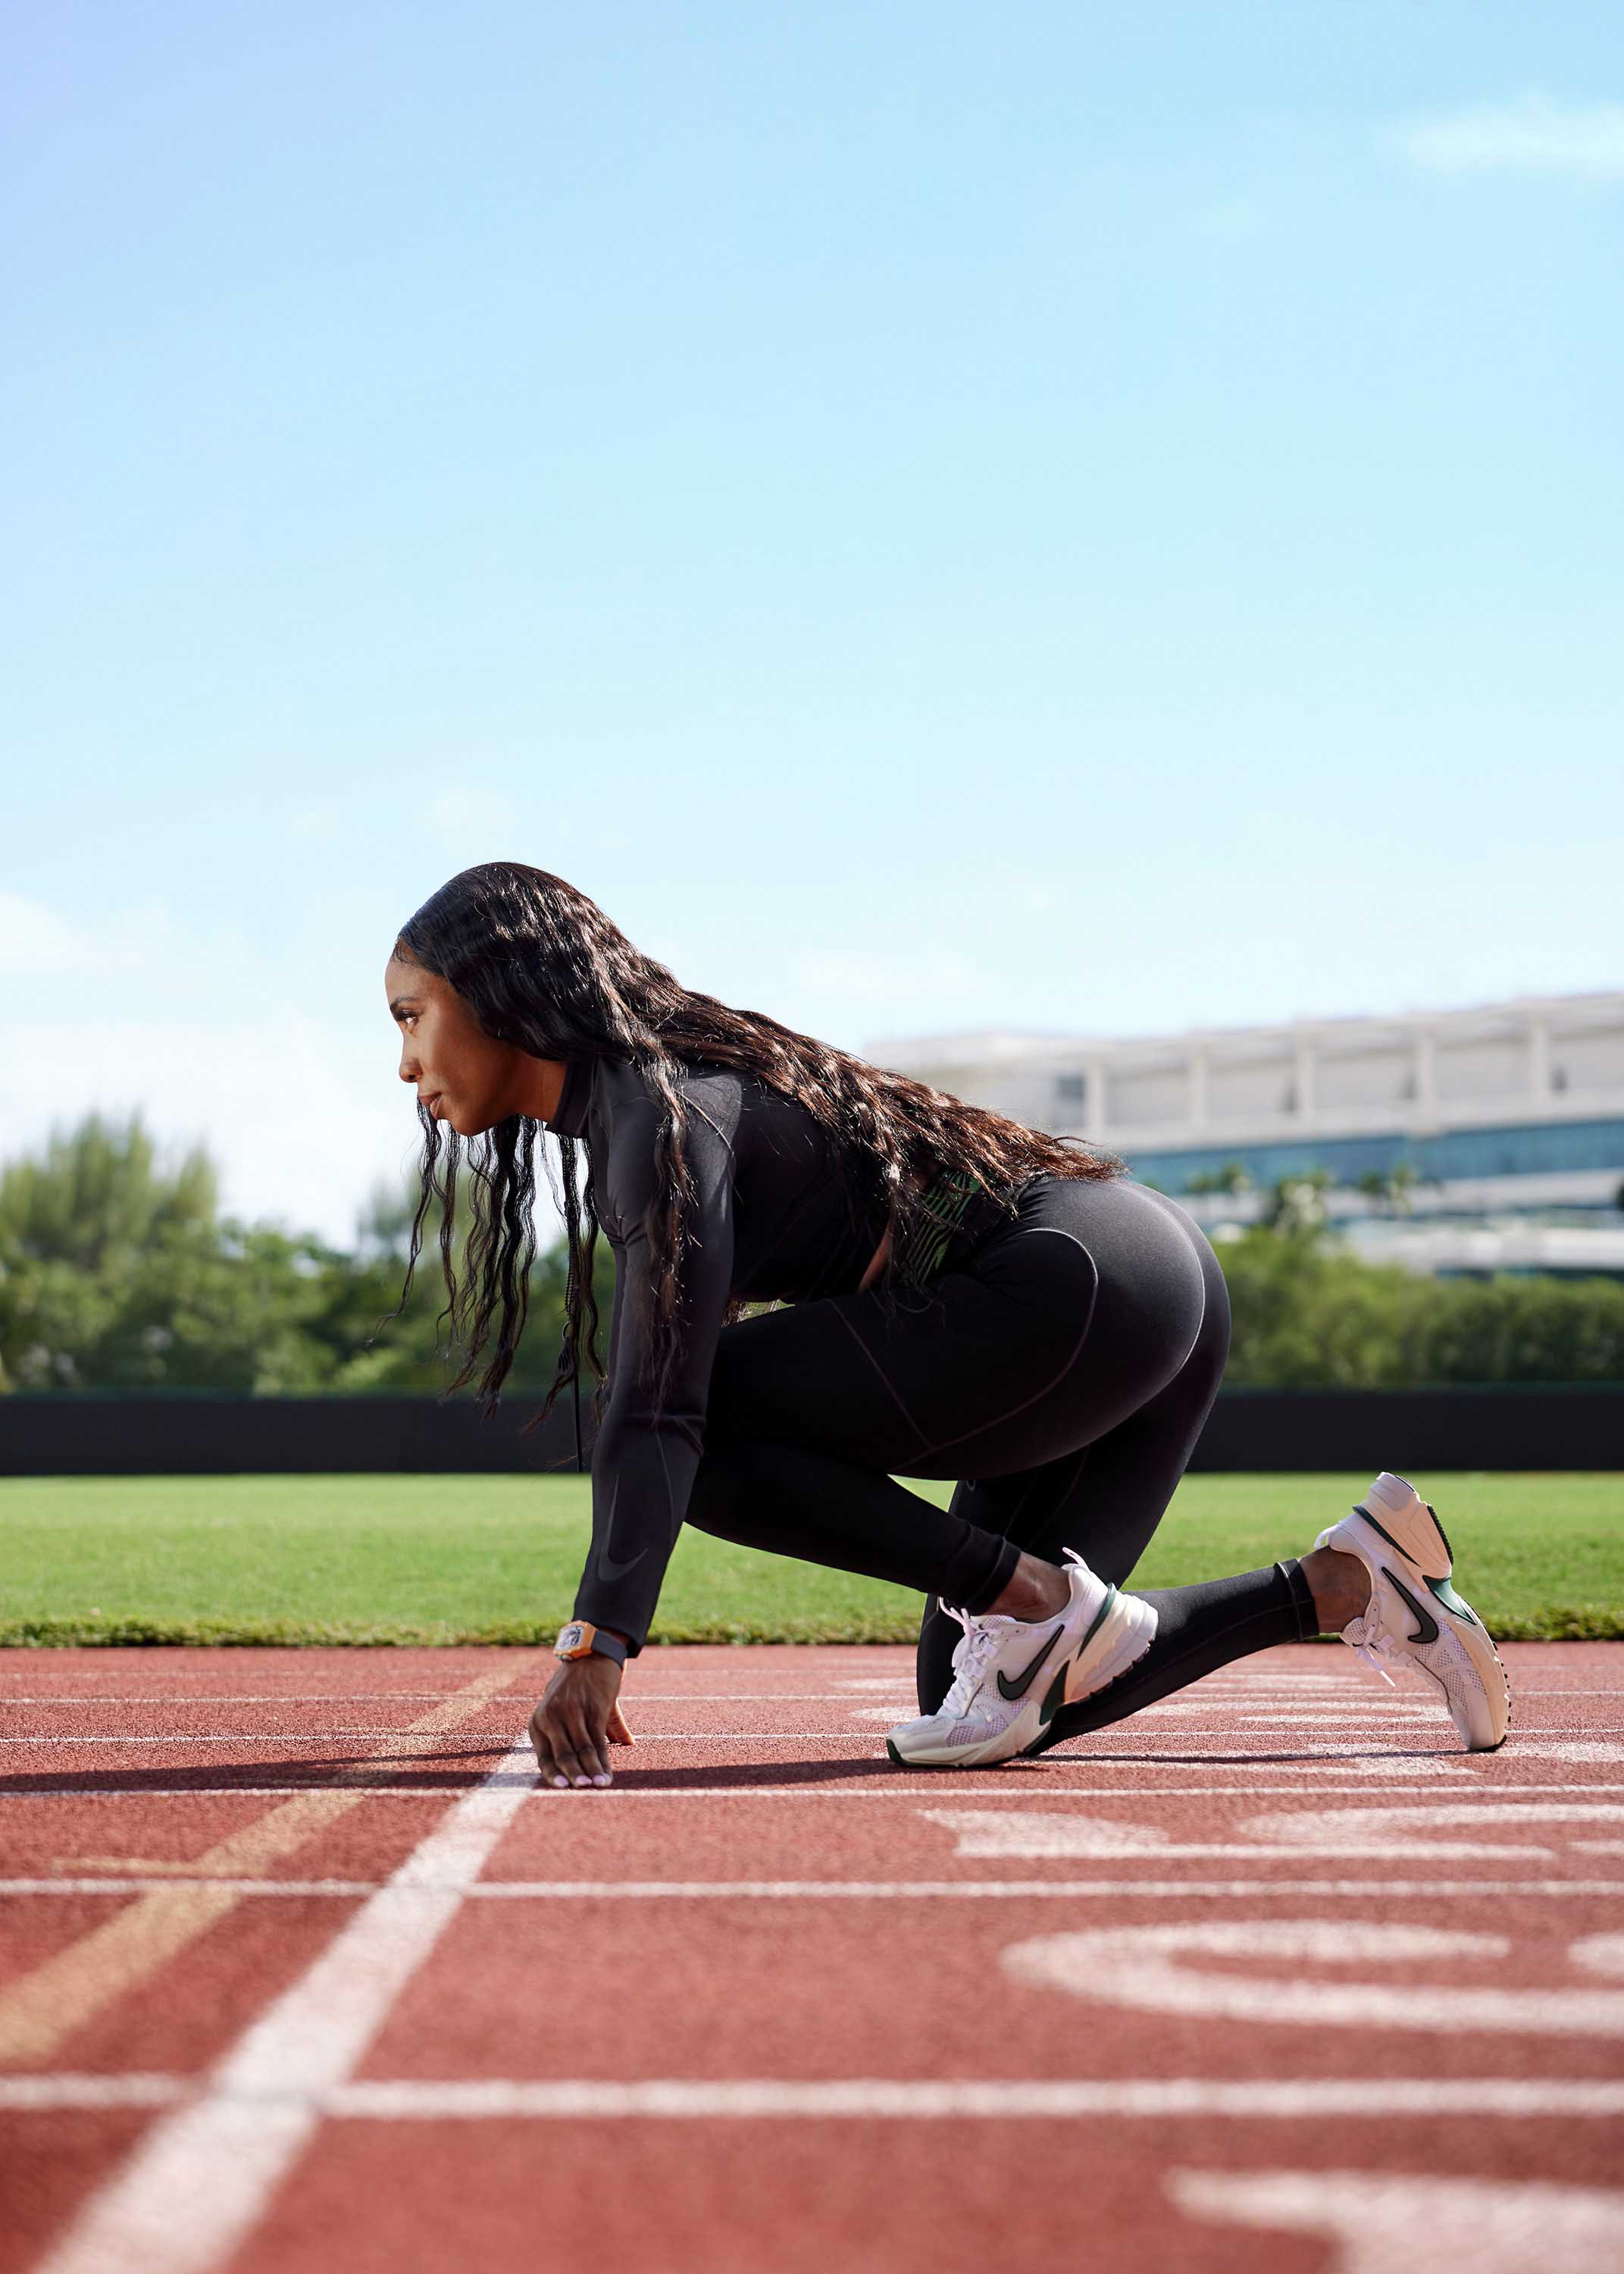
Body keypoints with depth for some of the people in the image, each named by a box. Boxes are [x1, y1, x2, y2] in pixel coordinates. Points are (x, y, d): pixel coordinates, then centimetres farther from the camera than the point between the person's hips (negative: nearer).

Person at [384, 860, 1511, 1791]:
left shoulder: (663, 1107, -15)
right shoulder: (613, 1113, 16)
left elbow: (659, 1408, -27)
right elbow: (639, 1402, 21)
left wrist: (600, 1646, -33)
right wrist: (595, 1639, 18)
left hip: (1090, 1283, -10)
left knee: (712, 1426, -17)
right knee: (990, 1706, 10)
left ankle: (1037, 1596, -11)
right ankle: (1345, 1580, 12)